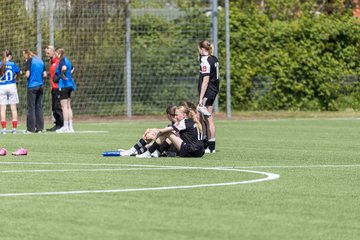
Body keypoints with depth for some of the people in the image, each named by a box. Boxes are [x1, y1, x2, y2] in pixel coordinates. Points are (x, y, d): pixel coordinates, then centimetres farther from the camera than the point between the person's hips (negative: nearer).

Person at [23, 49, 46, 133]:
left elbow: (27, 74, -14)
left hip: (32, 86, -6)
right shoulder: (40, 61, 11)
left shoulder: (29, 61, -8)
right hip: (40, 86, 6)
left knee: (31, 107, -2)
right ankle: (40, 128, 9)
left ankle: (31, 128, -4)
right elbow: (45, 74, 11)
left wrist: (26, 75, 6)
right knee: (39, 107, 10)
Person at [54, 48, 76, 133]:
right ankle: (70, 126, 11)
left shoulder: (61, 61, -12)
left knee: (64, 106, -6)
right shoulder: (67, 60, 14)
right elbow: (72, 68, 35)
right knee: (68, 106, 11)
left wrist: (62, 75, -23)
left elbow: (64, 68, -35)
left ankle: (65, 126, -6)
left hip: (63, 85, -9)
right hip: (69, 85, 9)